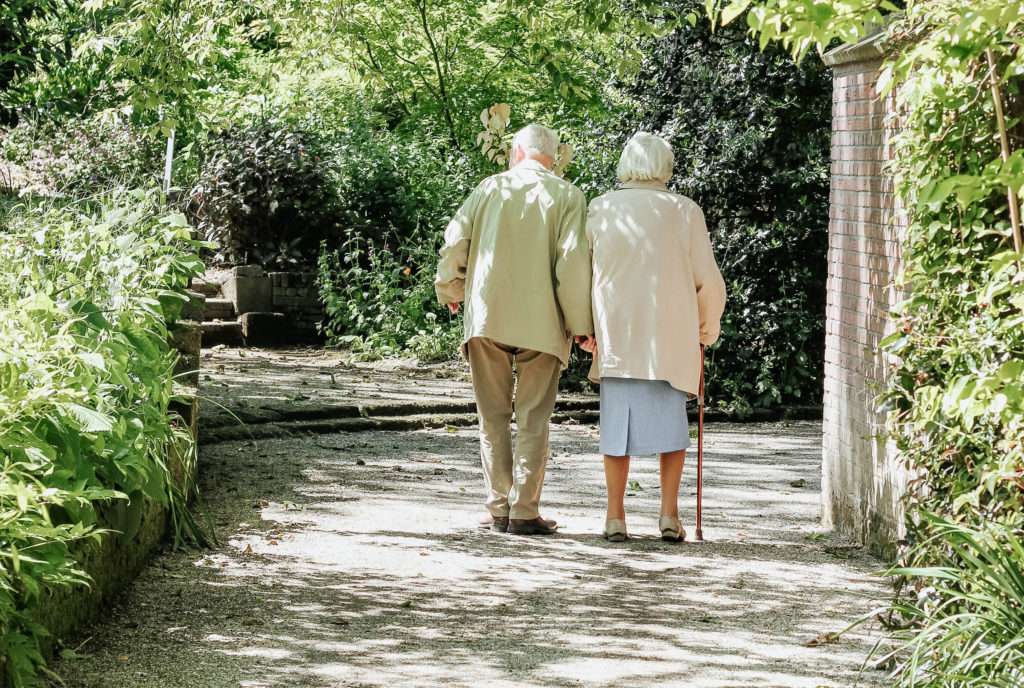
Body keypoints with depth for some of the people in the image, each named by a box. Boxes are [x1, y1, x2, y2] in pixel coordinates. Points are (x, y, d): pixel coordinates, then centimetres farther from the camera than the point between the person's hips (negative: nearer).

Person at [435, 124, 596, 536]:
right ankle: (524, 512, -1)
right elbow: (573, 261, -8)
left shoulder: (490, 188, 7)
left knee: (494, 417, 9)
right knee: (532, 420, 3)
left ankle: (498, 509, 8)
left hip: (486, 316, 2)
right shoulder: (567, 197, 1)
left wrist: (450, 291, 21)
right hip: (541, 322, -2)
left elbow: (455, 242, 4)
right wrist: (581, 324, -4)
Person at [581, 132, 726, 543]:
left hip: (614, 335, 1)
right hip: (671, 338, -1)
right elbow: (708, 281, 2)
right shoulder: (684, 211, -1)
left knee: (617, 420, 7)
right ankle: (669, 512, 1)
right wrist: (708, 328, 18)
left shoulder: (601, 210, 1)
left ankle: (615, 516, 5)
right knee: (670, 420, 9)